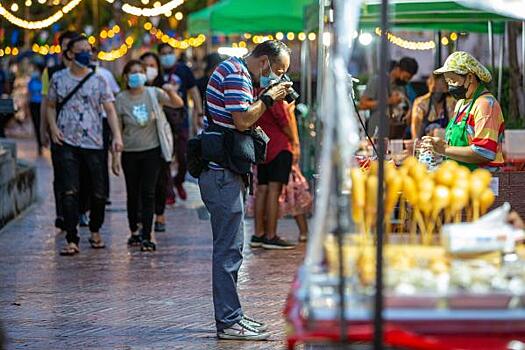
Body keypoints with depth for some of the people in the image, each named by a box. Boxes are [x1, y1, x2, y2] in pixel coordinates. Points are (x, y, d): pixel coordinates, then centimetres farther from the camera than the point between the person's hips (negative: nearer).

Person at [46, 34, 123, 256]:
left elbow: (109, 110, 1)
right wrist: (53, 127, -2)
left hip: (94, 143, 0)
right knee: (69, 192, -9)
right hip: (66, 143, 0)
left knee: (99, 192, 5)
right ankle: (72, 240, -9)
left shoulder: (98, 80, 4)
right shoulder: (58, 78, 7)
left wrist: (117, 136, -11)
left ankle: (95, 231, 28)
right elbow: (51, 106, 16)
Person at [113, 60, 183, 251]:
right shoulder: (121, 99, -4)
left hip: (152, 151, -1)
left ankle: (147, 237, -5)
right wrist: (115, 156, -5)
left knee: (148, 193, -5)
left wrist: (171, 92, -32)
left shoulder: (153, 93, -3)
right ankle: (134, 231, 26)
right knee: (133, 194, 10)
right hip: (130, 152, 1)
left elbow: (178, 104, -11)